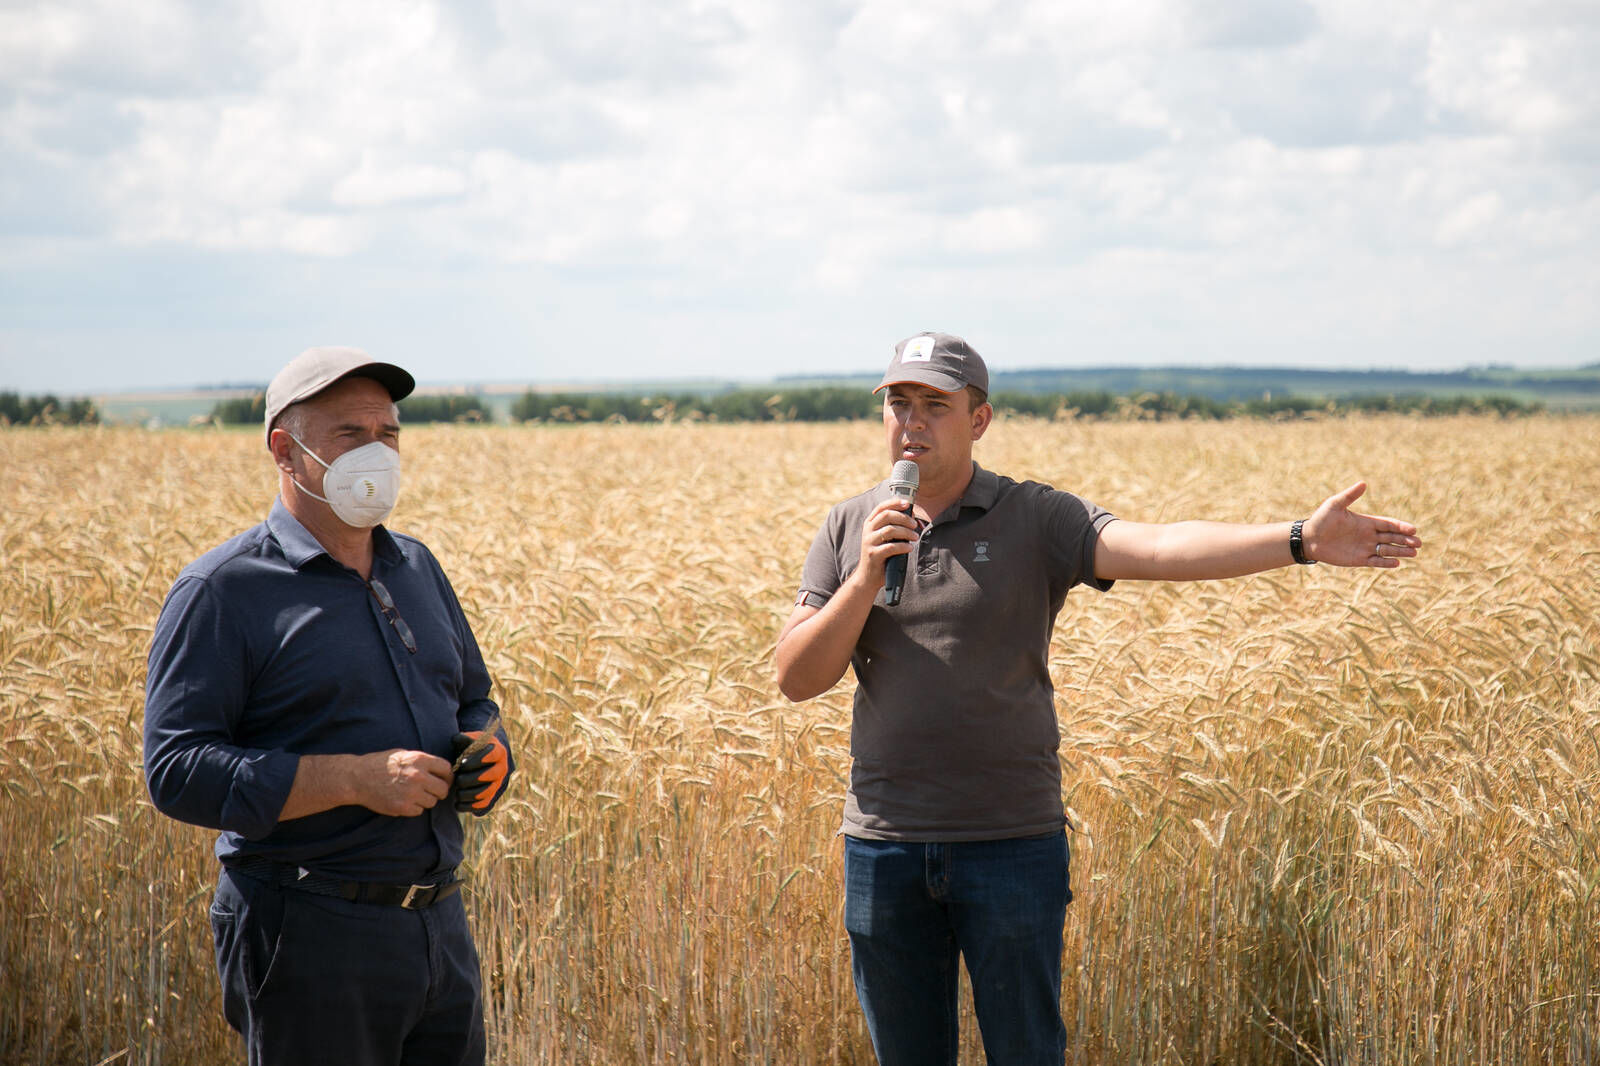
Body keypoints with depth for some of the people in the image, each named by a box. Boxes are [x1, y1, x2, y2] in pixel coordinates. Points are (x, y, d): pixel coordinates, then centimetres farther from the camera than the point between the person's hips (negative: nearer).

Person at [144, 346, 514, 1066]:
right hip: (310, 942, -6)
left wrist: (488, 754, 1)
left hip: (439, 924, 7)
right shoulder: (221, 593, -7)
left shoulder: (416, 568, 15)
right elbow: (177, 771, -15)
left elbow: (473, 703, 26)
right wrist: (354, 779, -22)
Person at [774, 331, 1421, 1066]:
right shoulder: (848, 530, 7)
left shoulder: (1036, 520, -3)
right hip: (885, 844, 3)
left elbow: (1160, 547, -17)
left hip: (1012, 841, -3)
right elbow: (796, 678, 2)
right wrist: (867, 575, -11)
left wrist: (1302, 540, -30)